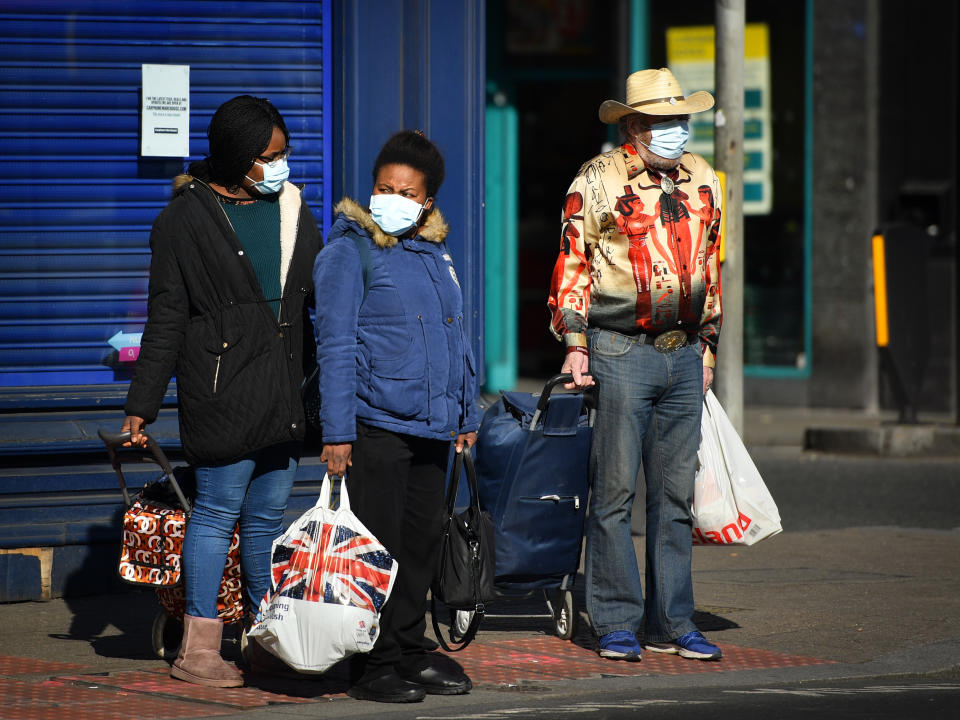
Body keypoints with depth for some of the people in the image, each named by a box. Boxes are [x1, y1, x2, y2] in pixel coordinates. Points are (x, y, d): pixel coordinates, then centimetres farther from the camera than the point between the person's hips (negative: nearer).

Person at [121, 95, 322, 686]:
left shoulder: (291, 209, 13)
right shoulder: (188, 218, -2)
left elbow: (320, 298, 19)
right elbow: (166, 321, -2)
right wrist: (141, 407, -5)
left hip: (285, 389, 5)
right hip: (222, 389, -5)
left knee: (269, 514, 10)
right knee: (219, 510, -5)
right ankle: (199, 648, 0)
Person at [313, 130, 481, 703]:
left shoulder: (435, 252, 13)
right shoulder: (349, 251, -6)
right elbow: (336, 344, -10)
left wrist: (467, 413, 21)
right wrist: (337, 431, -14)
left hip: (432, 424, 7)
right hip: (375, 424, -7)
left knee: (422, 542, 11)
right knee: (377, 546, -3)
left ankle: (411, 650, 21)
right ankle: (373, 664, 3)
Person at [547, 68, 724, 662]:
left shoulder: (704, 182, 12)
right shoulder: (597, 181, -4)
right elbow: (573, 264, -3)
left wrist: (708, 345, 19)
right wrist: (576, 345, -8)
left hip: (684, 356, 5)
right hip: (622, 352, -5)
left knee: (676, 495, 7)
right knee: (615, 491, -3)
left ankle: (671, 622, 13)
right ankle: (617, 624, 3)